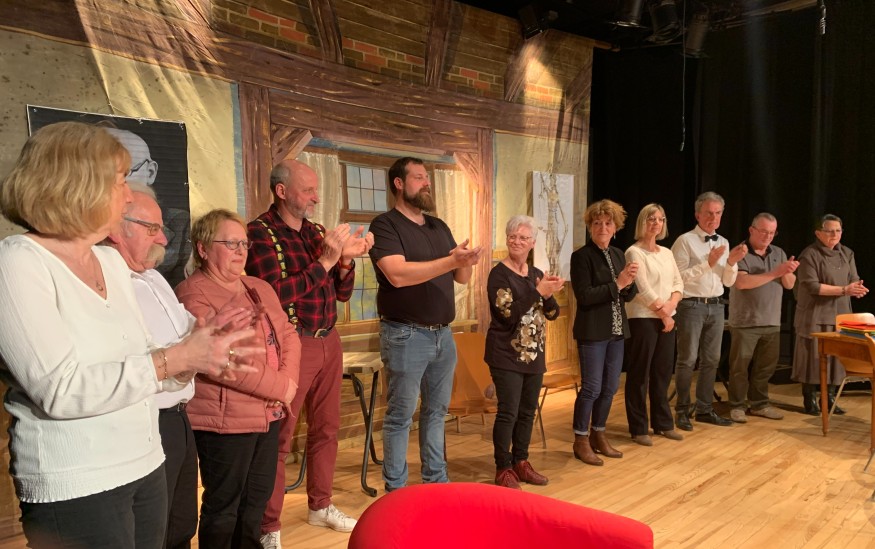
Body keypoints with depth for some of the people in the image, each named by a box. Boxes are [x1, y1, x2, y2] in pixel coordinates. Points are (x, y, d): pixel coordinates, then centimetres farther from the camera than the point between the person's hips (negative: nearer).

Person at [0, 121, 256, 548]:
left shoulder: (112, 261, 9)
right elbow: (60, 391, -22)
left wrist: (195, 357, -7)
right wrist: (174, 359, -20)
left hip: (147, 465, 7)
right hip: (75, 489, -7)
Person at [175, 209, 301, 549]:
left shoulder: (260, 289, 14)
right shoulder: (193, 295, -14)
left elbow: (288, 335, 9)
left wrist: (288, 378, -10)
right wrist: (280, 388, -18)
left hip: (268, 413, 8)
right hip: (225, 419, -8)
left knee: (257, 498, 18)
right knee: (223, 505, 7)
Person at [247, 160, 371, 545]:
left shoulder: (316, 232, 11)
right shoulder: (260, 232, -9)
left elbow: (342, 293, 13)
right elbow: (276, 294, -19)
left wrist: (346, 259, -5)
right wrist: (324, 261, -18)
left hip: (328, 341, 7)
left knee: (326, 428, 16)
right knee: (279, 437, -2)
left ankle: (320, 506, 33)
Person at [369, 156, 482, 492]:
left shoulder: (439, 227, 14)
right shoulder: (385, 225, -7)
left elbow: (462, 278, 14)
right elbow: (397, 274, -23)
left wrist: (467, 263, -10)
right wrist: (451, 261, -24)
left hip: (443, 334, 7)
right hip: (406, 335, -7)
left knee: (436, 411, 15)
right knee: (401, 416, 2)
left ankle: (436, 480, 27)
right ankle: (396, 490, 13)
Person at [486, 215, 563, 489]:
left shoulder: (536, 274, 9)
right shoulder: (499, 274, -10)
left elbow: (553, 313, 7)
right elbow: (509, 314, -20)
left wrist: (549, 294, -14)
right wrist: (539, 292, -23)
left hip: (534, 355, 7)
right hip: (507, 356, -7)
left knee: (528, 412, 12)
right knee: (508, 413, -6)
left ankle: (520, 462, 24)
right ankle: (503, 469, 5)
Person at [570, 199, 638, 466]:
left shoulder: (618, 254, 11)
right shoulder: (581, 256, -9)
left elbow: (629, 295, 11)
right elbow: (584, 296, -17)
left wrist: (629, 282, -10)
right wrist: (617, 284, -19)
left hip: (617, 330, 7)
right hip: (592, 332, -7)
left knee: (610, 387, 12)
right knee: (592, 387, -3)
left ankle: (598, 435, 26)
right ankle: (581, 441, 11)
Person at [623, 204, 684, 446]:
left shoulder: (666, 252, 15)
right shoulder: (634, 252, -8)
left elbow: (678, 282, 11)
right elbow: (643, 289, -14)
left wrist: (671, 304, -8)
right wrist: (663, 312, -10)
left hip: (667, 318, 7)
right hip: (643, 319, -7)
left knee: (663, 372, 12)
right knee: (639, 374, 0)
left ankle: (662, 423, 24)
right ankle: (638, 428, 8)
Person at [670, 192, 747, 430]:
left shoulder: (723, 243, 12)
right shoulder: (685, 241, -8)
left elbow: (728, 282, 12)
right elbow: (679, 277, -16)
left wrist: (732, 262, -6)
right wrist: (708, 263, -18)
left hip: (716, 306, 7)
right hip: (691, 305, -7)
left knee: (711, 360, 11)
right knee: (688, 360, -2)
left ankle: (705, 409, 22)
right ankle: (682, 410, 8)